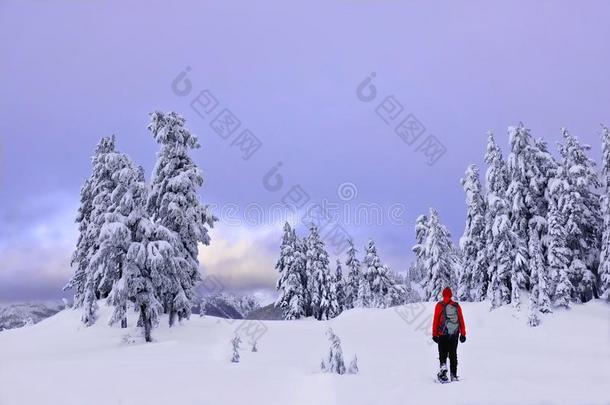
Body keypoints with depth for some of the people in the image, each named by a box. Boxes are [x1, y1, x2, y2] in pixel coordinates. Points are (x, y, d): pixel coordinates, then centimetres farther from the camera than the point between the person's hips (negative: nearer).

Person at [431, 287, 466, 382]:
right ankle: (454, 375, 12)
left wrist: (434, 334, -2)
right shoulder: (457, 306, 3)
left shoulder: (440, 305, -5)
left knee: (443, 354, 4)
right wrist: (463, 334, 13)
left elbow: (436, 320, -6)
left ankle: (443, 367, -19)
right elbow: (461, 320, 6)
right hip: (455, 334, 3)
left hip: (442, 335, -3)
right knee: (453, 355, 12)